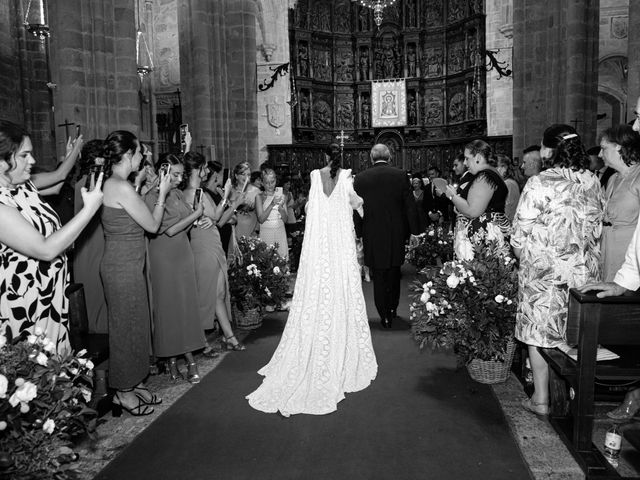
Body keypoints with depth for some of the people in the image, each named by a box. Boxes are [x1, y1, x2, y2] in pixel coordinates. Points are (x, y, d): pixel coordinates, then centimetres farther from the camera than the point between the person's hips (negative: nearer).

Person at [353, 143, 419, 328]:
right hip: (396, 234, 1)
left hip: (372, 236, -1)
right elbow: (410, 205, -4)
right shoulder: (400, 175, -5)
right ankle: (392, 310, 31)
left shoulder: (360, 178, -5)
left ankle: (385, 316, 13)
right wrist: (413, 230, 5)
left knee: (379, 278, 9)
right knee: (394, 274, 20)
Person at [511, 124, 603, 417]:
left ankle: (541, 399, 16)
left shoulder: (539, 184, -14)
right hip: (585, 272, 5)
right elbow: (597, 229, 8)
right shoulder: (593, 182, 3)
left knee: (540, 332, 7)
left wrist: (524, 260, 6)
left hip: (544, 272, -5)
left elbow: (520, 235, -12)